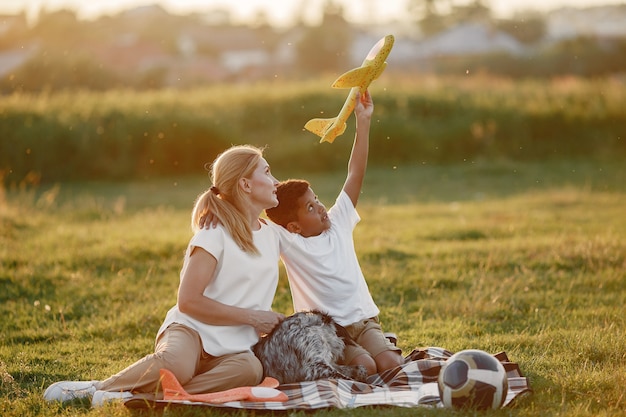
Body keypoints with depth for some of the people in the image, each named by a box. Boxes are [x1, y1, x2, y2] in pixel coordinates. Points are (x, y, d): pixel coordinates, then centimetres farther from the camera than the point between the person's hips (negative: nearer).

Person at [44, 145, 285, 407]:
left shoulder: (271, 236, 16)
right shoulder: (215, 234, -6)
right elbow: (188, 301, -13)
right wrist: (251, 317, -11)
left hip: (232, 347, 5)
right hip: (192, 329, -5)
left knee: (249, 369, -35)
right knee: (175, 364, -43)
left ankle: (139, 396, -30)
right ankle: (97, 388, -16)